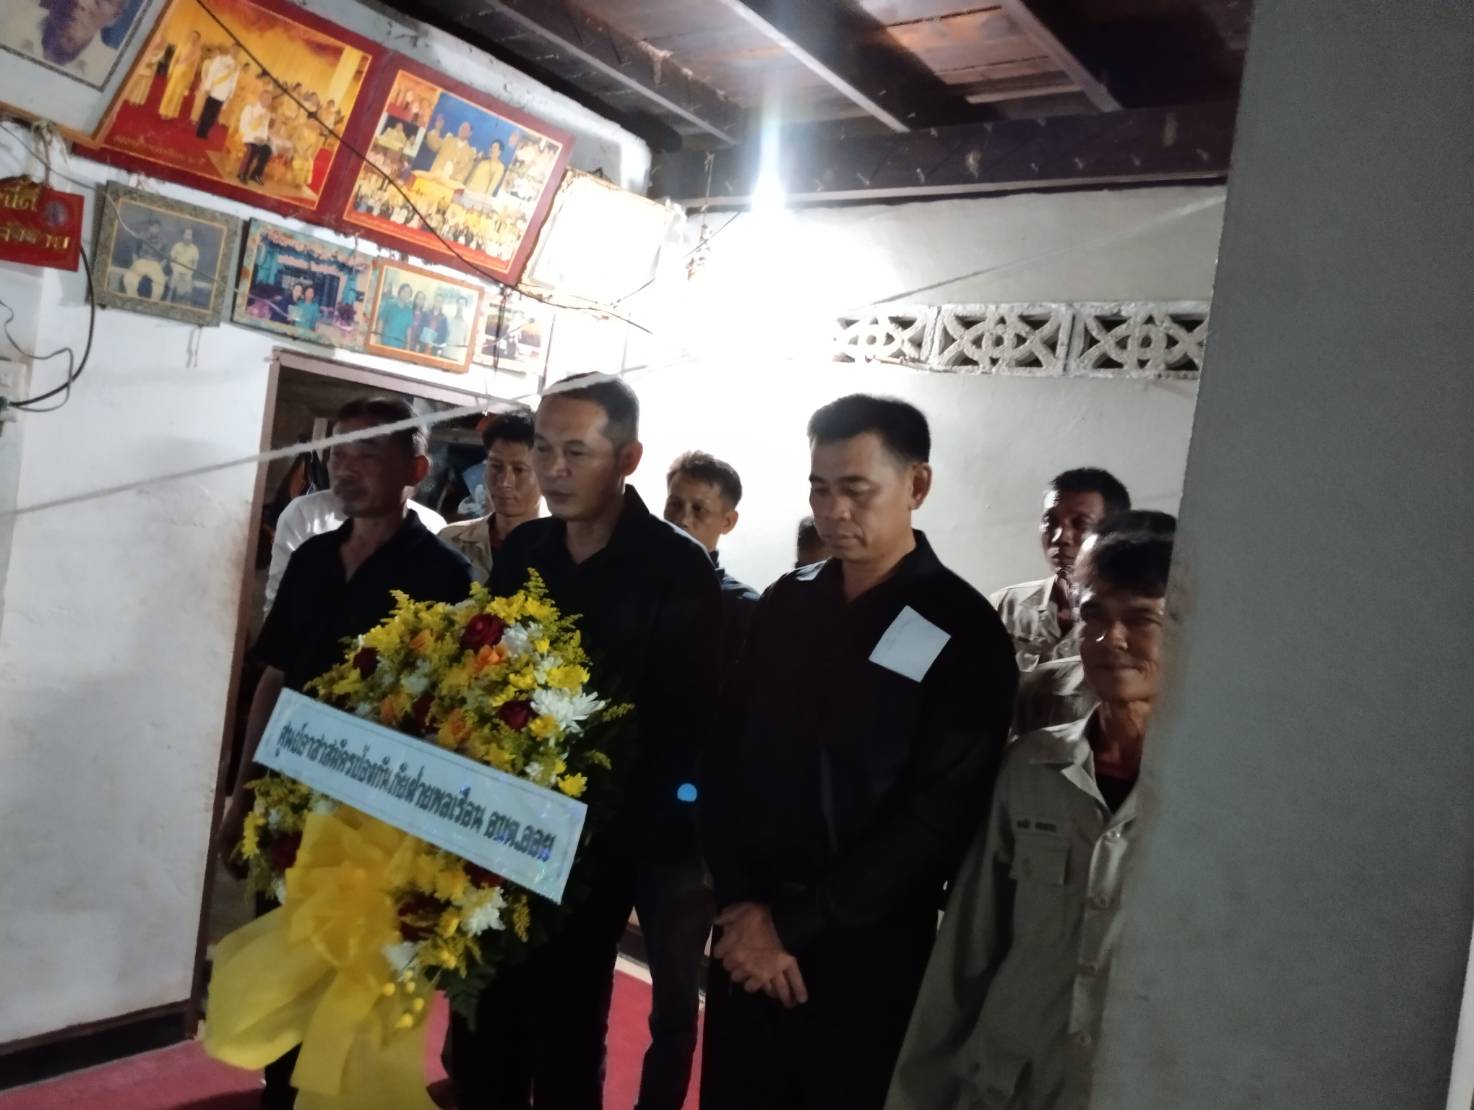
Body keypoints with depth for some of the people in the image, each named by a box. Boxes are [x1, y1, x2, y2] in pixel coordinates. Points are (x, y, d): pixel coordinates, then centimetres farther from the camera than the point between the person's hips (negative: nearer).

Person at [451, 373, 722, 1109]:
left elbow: (684, 716, -13)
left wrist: (618, 832, -17)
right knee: (482, 1024, 15)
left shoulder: (678, 568, -11)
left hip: (591, 844, -5)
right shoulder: (522, 548, 5)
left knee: (567, 1032, 11)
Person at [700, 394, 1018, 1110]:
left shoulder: (965, 635, -11)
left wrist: (792, 928, -11)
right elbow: (725, 755, 4)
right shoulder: (785, 603, 3)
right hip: (746, 934, 4)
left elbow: (934, 821, -13)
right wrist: (741, 904, -7)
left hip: (864, 954, -4)